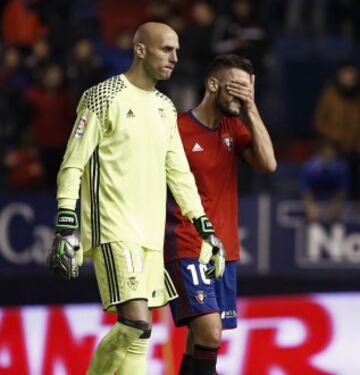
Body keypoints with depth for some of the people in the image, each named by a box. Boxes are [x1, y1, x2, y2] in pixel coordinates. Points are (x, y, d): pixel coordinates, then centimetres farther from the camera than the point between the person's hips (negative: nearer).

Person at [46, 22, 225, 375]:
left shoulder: (165, 108, 16)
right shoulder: (104, 98, -6)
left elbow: (178, 173, 22)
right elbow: (72, 166, -8)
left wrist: (205, 228, 17)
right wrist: (65, 228, -16)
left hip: (151, 234, 8)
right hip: (114, 231, -8)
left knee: (129, 331, 6)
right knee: (137, 325, -18)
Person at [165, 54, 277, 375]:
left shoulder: (234, 128, 11)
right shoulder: (177, 129, -9)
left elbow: (268, 164, -4)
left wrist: (251, 110, -6)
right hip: (187, 249, -7)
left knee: (200, 340, 8)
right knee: (210, 333, -21)